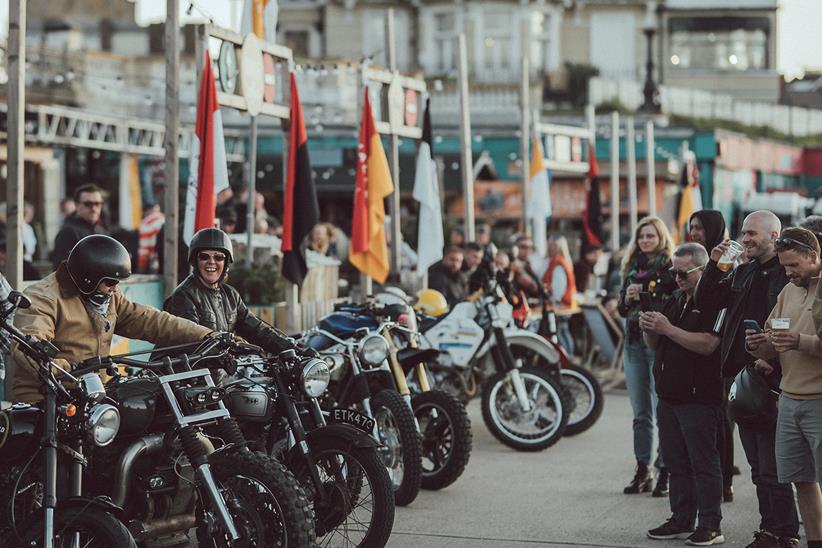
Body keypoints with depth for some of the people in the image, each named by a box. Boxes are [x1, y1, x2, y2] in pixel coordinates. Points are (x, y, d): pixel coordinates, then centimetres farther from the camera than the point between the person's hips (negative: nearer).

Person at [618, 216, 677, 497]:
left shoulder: (671, 269, -3)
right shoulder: (632, 268, 15)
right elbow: (621, 310, 16)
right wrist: (627, 297, -4)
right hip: (634, 344, 6)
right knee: (641, 414, 10)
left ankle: (665, 472, -2)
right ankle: (643, 471, 16)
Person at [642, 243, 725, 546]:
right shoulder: (674, 300, 16)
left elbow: (707, 344, -22)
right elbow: (655, 345, 20)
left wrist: (668, 328, -20)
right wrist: (649, 329, -2)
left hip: (699, 398, -8)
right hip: (669, 394, 8)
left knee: (704, 463, -4)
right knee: (676, 464, 12)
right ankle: (681, 520, 20)